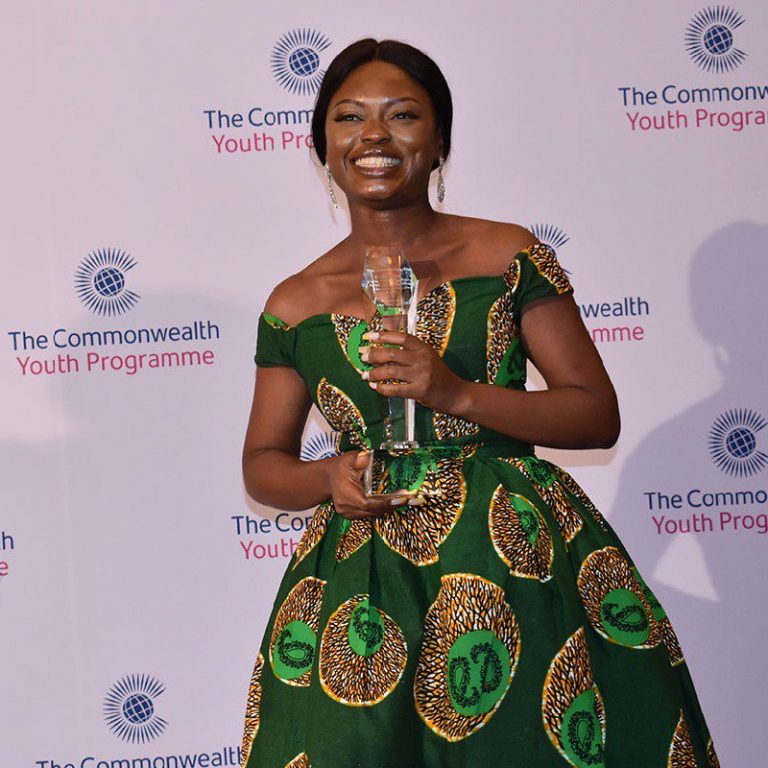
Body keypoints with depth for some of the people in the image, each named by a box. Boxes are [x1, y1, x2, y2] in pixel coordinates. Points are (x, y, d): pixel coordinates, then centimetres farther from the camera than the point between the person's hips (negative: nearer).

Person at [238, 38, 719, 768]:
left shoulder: (509, 256, 1)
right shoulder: (295, 305, 7)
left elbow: (598, 415, -1)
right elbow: (262, 464, 15)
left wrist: (457, 393, -14)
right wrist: (327, 478, -8)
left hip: (521, 562, -1)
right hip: (365, 586, 2)